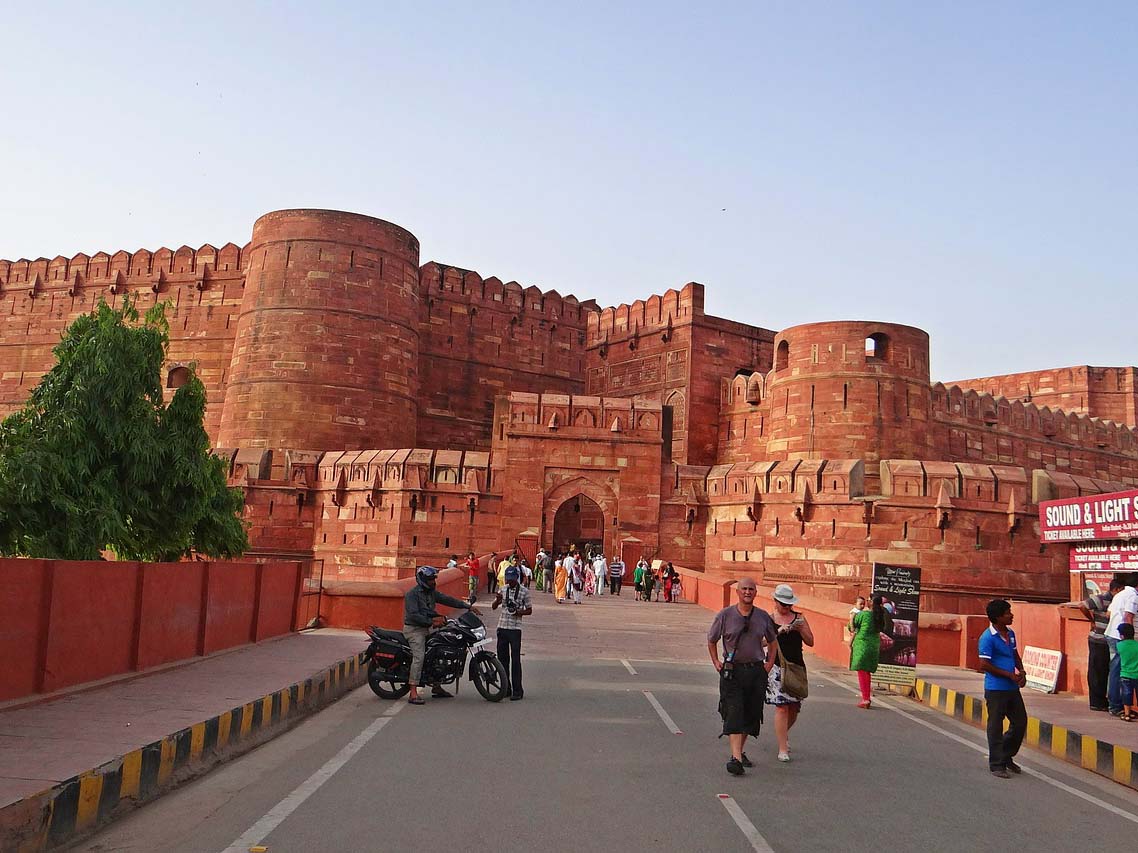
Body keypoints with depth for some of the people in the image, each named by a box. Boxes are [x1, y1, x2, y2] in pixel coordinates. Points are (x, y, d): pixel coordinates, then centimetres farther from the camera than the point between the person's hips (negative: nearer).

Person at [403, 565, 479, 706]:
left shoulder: (432, 592, 11)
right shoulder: (412, 594, -14)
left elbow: (448, 600, 6)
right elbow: (413, 615, -22)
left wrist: (468, 606, -3)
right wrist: (432, 621, -24)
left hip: (426, 629, 9)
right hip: (414, 629, -9)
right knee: (419, 657, -21)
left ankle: (436, 687, 20)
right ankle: (413, 693, -24)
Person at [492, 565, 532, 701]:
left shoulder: (524, 591, -3)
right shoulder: (503, 589, 8)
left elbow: (529, 610, 3)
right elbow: (493, 607, 8)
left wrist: (521, 612, -17)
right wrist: (498, 600, -13)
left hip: (515, 629, -4)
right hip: (502, 627, 4)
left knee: (515, 660, -5)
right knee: (502, 659, 8)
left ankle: (517, 691, -1)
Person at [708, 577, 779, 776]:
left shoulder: (763, 617, 5)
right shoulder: (725, 615, -3)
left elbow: (772, 641, 21)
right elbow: (711, 640, 11)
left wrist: (769, 663, 12)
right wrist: (716, 662, 5)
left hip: (757, 671, 3)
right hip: (732, 670, -3)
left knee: (751, 714, 8)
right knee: (734, 713, -12)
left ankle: (740, 751, 26)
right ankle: (736, 758, -17)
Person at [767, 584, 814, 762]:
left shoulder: (799, 618, 9)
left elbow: (810, 642, 7)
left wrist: (800, 629, -10)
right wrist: (779, 631, -20)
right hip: (776, 666, -3)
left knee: (794, 707, 9)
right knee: (782, 706, -11)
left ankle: (784, 733, 40)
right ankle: (782, 749, -5)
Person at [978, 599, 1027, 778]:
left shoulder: (1010, 634, 10)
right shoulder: (988, 638, -15)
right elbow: (984, 665, -17)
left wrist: (1021, 672, 3)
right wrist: (1009, 675, -15)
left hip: (1012, 687, 8)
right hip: (995, 689, -8)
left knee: (1020, 723, 14)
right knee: (996, 727, 1)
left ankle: (1006, 757, 31)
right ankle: (996, 765, 11)